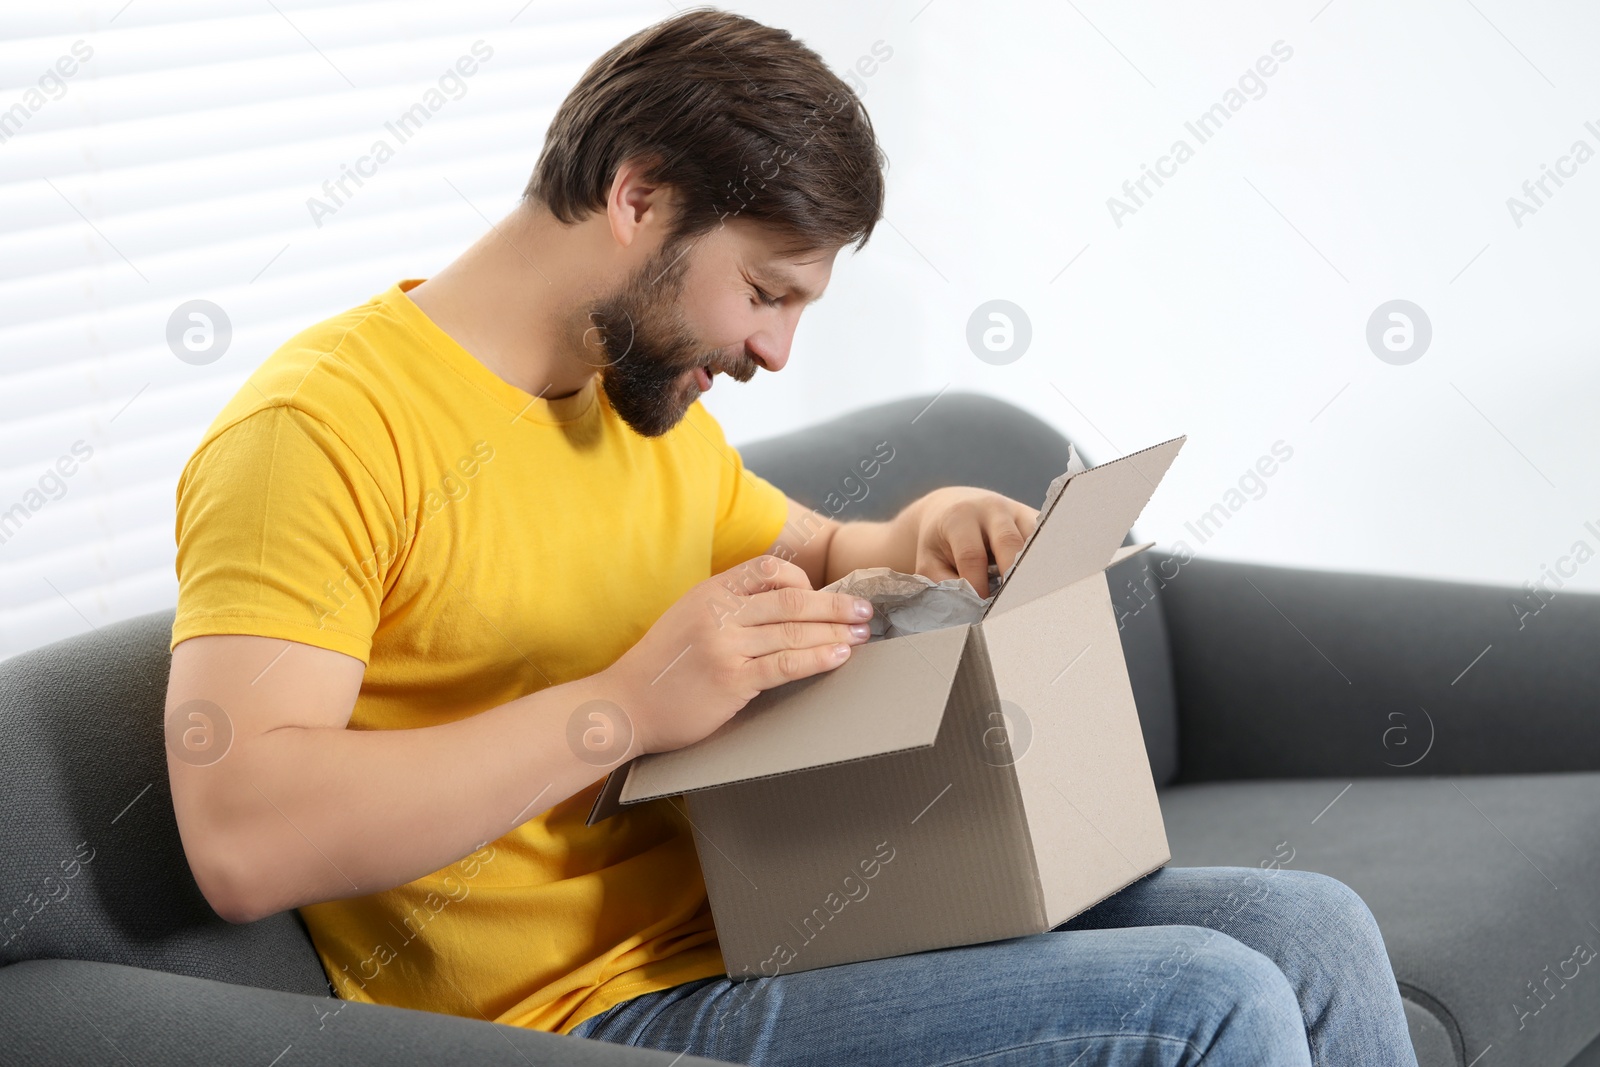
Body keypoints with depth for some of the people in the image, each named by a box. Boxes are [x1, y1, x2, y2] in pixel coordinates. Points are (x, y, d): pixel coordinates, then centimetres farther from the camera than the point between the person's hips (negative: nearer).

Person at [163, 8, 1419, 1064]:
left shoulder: (650, 405, 13)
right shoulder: (318, 431, -14)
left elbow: (813, 559, 32)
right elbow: (238, 837, -25)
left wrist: (922, 538, 7)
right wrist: (627, 705, -26)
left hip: (761, 917, 9)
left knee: (1312, 929, 0)